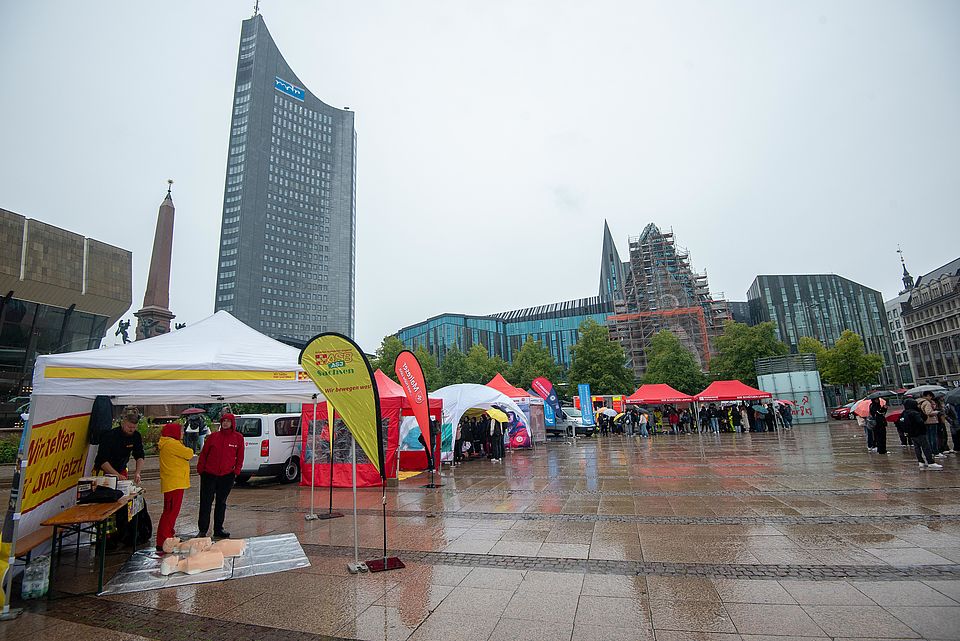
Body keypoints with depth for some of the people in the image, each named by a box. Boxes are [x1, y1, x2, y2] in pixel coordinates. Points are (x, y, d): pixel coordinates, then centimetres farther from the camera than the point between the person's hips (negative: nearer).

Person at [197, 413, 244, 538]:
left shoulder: (238, 438, 0)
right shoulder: (213, 436, 0)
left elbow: (240, 457, 4)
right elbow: (204, 453, 5)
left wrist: (236, 471, -2)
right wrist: (200, 469, 0)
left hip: (227, 476, 1)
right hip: (209, 474, 0)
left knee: (221, 502, 12)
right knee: (206, 502, 1)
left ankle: (218, 529, 23)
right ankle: (202, 530, 12)